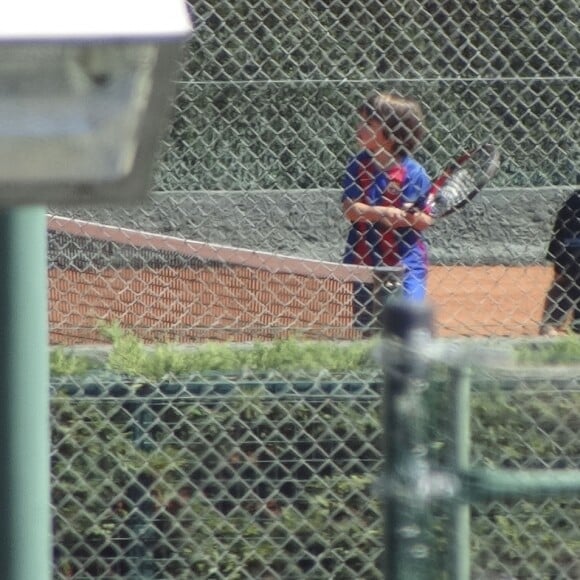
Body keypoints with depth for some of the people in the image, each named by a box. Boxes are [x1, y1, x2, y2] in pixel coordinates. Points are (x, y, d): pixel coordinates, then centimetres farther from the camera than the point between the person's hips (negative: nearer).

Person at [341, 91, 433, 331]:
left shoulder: (413, 172, -9)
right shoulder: (358, 166, -1)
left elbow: (426, 220, -7)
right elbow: (350, 209, -10)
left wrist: (412, 217, -29)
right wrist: (383, 213, -24)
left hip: (405, 259, -4)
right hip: (364, 256, 4)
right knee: (365, 321, 12)